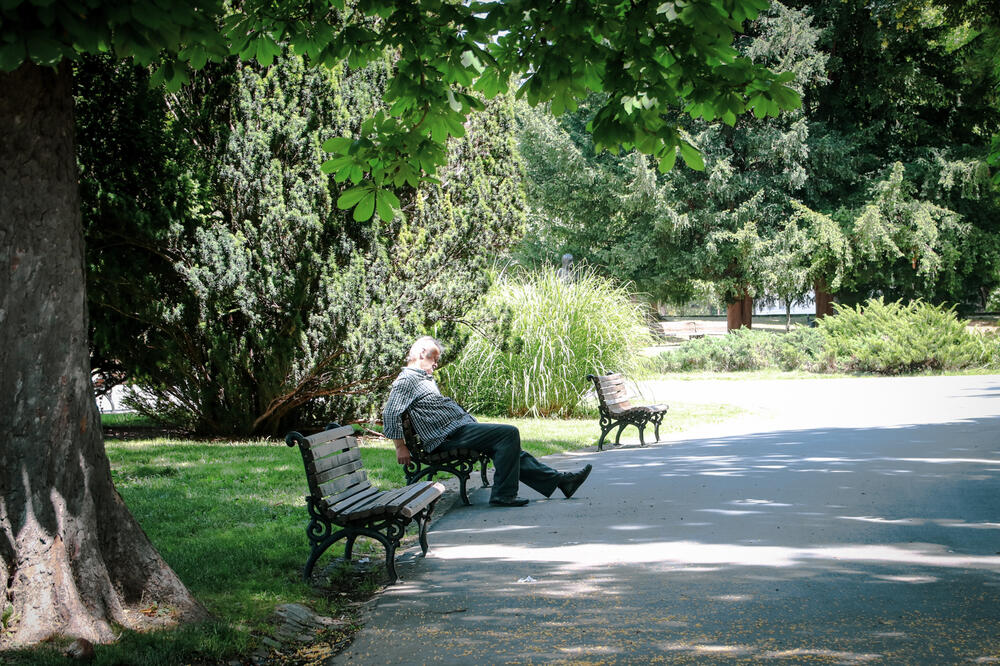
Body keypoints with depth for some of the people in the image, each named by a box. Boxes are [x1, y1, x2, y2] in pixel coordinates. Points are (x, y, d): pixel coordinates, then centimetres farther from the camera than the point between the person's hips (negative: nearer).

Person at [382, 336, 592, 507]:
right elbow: (390, 414, -17)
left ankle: (558, 480, 13)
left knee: (509, 446, 11)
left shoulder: (426, 379, 25)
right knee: (509, 433, -18)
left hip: (463, 427, 11)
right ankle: (503, 494, -18)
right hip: (450, 436, -11)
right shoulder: (406, 380, -8)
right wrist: (401, 447, -19)